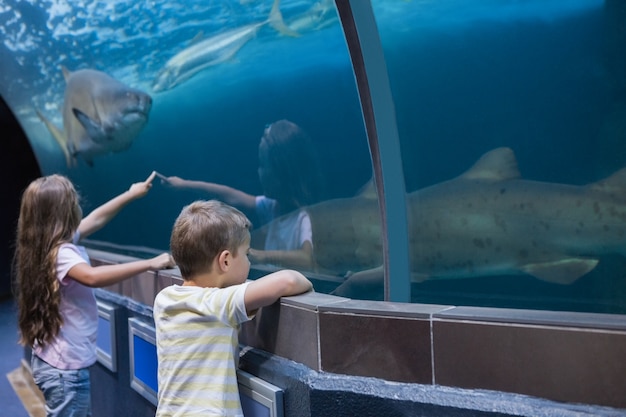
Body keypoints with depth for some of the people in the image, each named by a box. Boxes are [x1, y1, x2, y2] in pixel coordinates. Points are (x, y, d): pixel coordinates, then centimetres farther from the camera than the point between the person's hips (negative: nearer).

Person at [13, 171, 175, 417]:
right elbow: (93, 277, -44)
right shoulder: (60, 253, -24)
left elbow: (96, 219, 17)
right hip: (65, 366, -10)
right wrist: (149, 264, -41)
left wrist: (131, 195, 25)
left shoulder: (53, 244, 5)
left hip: (55, 360, 10)